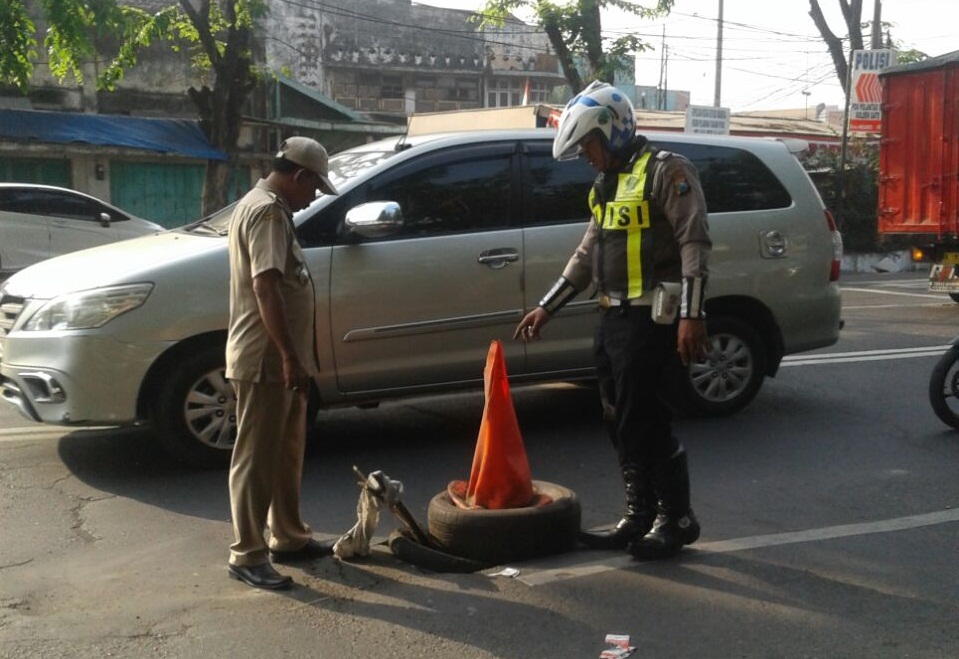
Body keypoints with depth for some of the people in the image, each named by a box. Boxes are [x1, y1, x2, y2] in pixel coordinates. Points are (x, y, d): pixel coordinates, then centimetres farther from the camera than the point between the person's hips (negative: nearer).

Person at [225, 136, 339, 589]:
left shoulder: (266, 206, 17)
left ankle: (288, 538, 28)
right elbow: (265, 287, -25)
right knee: (256, 459, -3)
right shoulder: (267, 211, -16)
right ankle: (247, 556, 5)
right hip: (265, 361, -11)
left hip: (278, 359, 11)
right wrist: (290, 356, -27)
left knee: (285, 454, 17)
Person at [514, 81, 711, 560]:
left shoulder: (666, 172, -8)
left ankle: (677, 519, 8)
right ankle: (639, 517, 21)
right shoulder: (607, 184, 19)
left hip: (650, 319, -9)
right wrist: (546, 308, 20)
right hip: (613, 318, 9)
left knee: (645, 422, -7)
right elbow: (586, 255, 23)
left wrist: (691, 314, -22)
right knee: (620, 423, 11)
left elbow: (694, 243, -15)